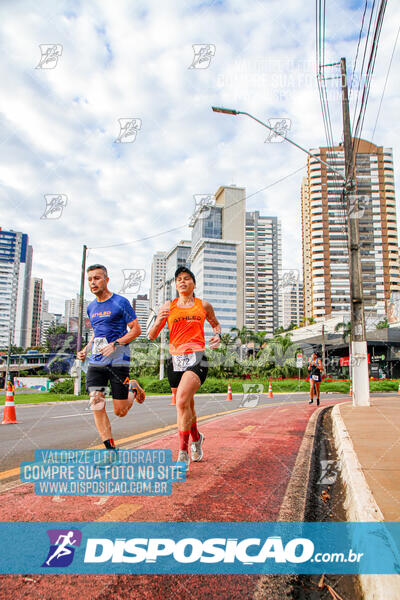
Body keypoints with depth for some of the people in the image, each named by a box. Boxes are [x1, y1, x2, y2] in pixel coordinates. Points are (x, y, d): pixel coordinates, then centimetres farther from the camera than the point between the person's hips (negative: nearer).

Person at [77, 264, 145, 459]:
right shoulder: (91, 307, 14)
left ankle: (133, 388, 33)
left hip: (118, 361, -5)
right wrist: (85, 349, 10)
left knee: (120, 411, 0)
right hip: (96, 362, 5)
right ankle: (110, 449, 5)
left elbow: (136, 330, -6)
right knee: (96, 405, -8)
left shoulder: (121, 303, -6)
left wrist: (115, 344, -19)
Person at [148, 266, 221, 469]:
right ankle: (196, 439, 44)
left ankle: (183, 454, -13)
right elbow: (151, 336, 8)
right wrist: (158, 321, -12)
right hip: (175, 360, 3)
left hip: (196, 358, -3)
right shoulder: (168, 307, 10)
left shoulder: (204, 305, 9)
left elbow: (215, 324, 27)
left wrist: (218, 335, 5)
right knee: (187, 406, 15)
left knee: (182, 402, -23)